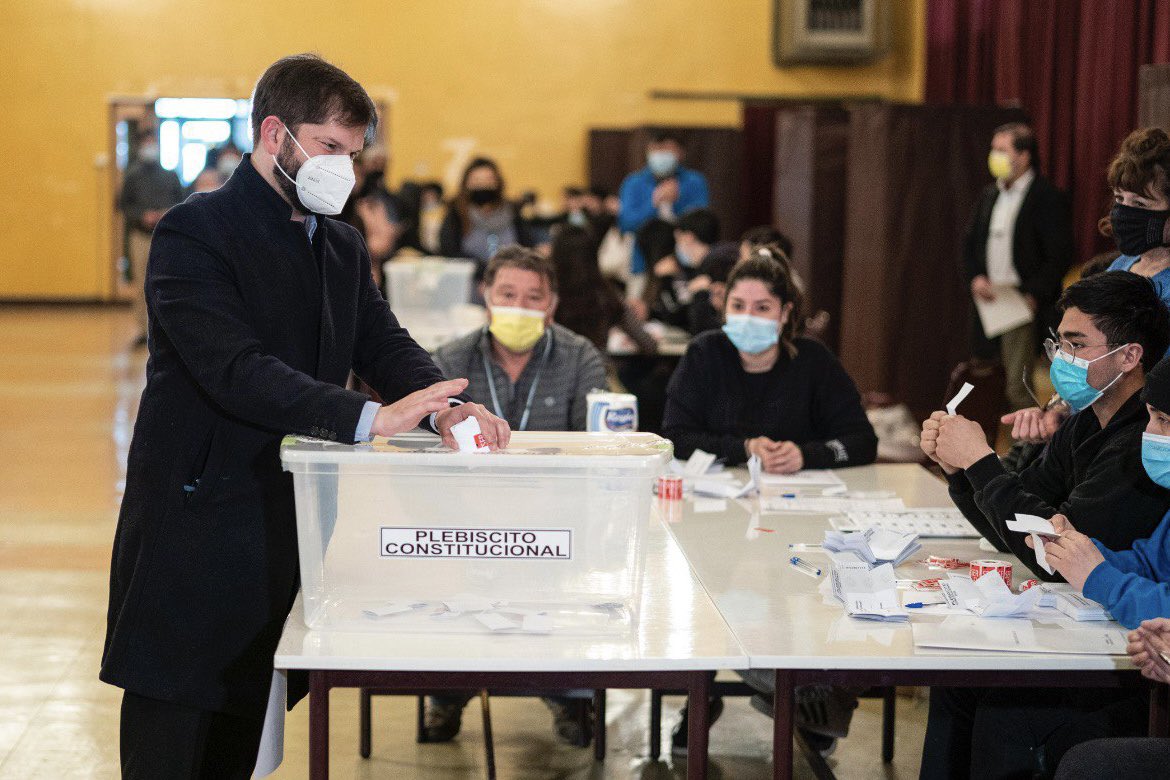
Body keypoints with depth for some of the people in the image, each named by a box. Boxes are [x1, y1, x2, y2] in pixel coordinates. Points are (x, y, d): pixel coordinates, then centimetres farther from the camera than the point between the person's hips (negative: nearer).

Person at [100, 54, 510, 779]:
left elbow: (387, 344, 6)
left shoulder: (343, 247, 14)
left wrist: (442, 406, -18)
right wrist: (369, 417, -34)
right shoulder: (194, 232, -12)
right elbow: (235, 369, -25)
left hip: (282, 524, 7)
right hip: (196, 522, -7)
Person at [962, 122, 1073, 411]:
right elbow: (970, 243, 19)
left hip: (1026, 308, -7)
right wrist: (975, 277, 1)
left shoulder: (1048, 198, -7)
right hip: (990, 302, 7)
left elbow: (1060, 255, -11)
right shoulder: (989, 195, 15)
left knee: (1019, 388, -11)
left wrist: (1033, 295, -16)